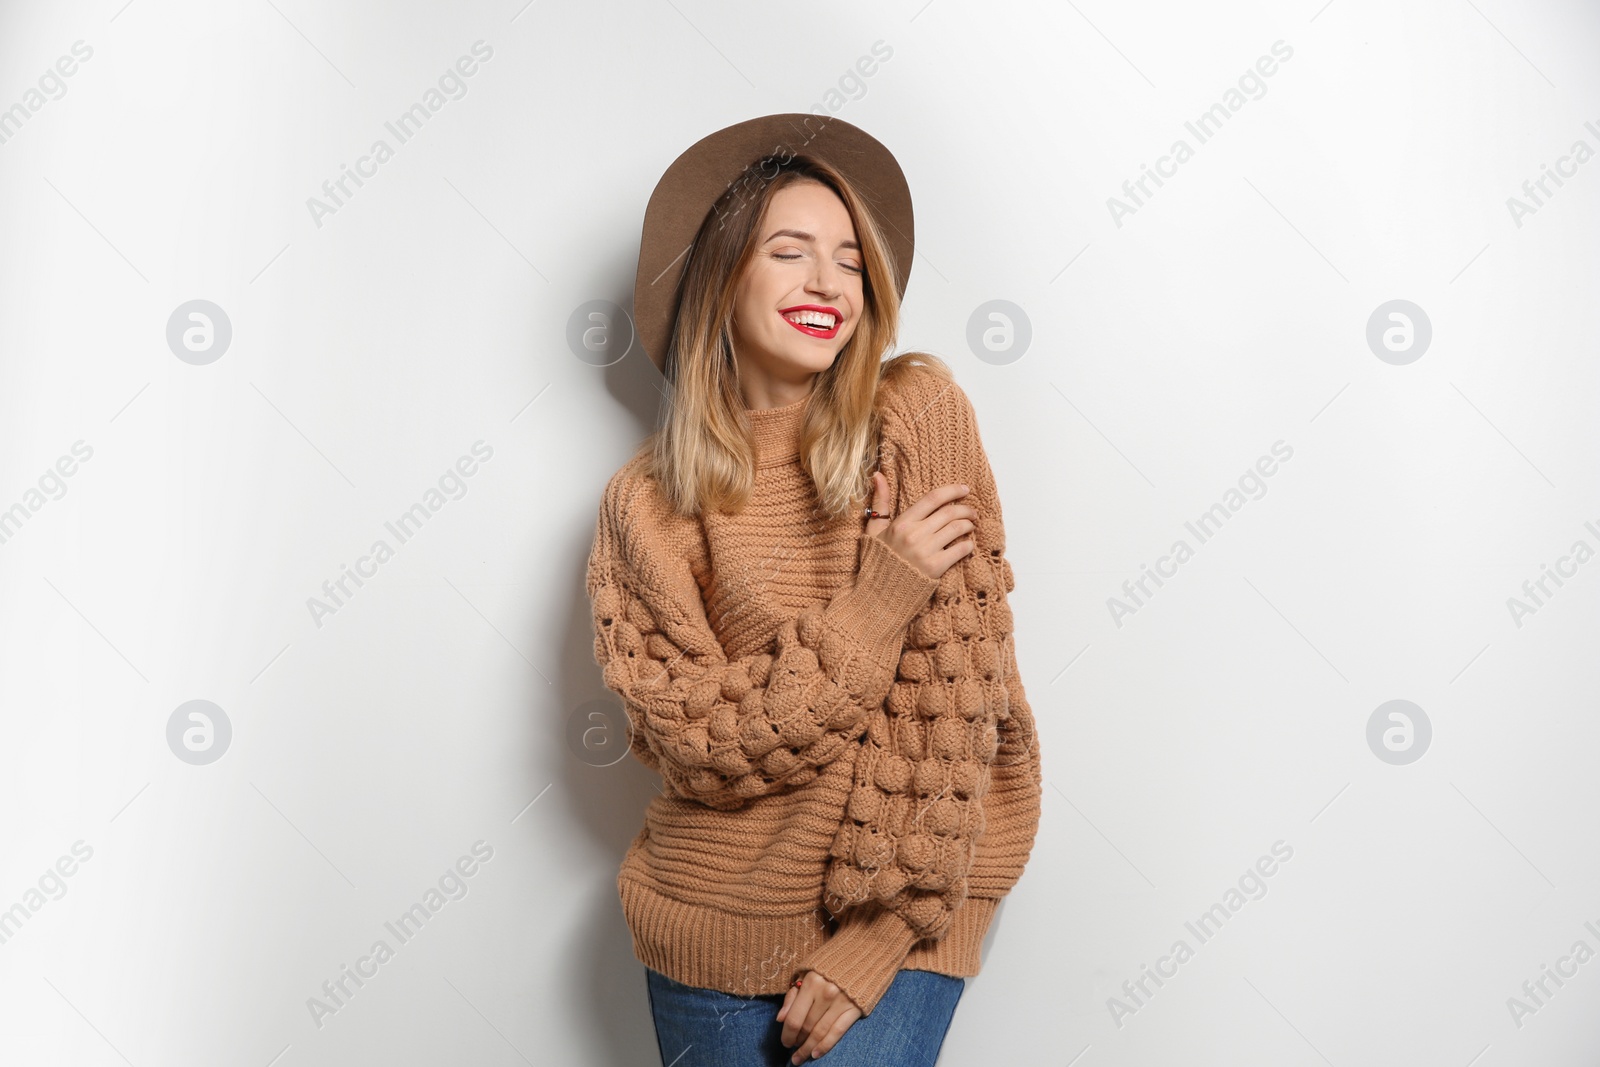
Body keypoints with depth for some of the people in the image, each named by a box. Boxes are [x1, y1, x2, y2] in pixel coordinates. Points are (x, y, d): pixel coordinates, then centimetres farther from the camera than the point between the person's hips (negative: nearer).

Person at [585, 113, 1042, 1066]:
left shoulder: (923, 414, -8)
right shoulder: (645, 504, -5)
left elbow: (958, 689, -11)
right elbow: (700, 744, -11)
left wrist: (884, 934, -13)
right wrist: (881, 598, -19)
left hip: (906, 916, -1)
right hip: (718, 923, 2)